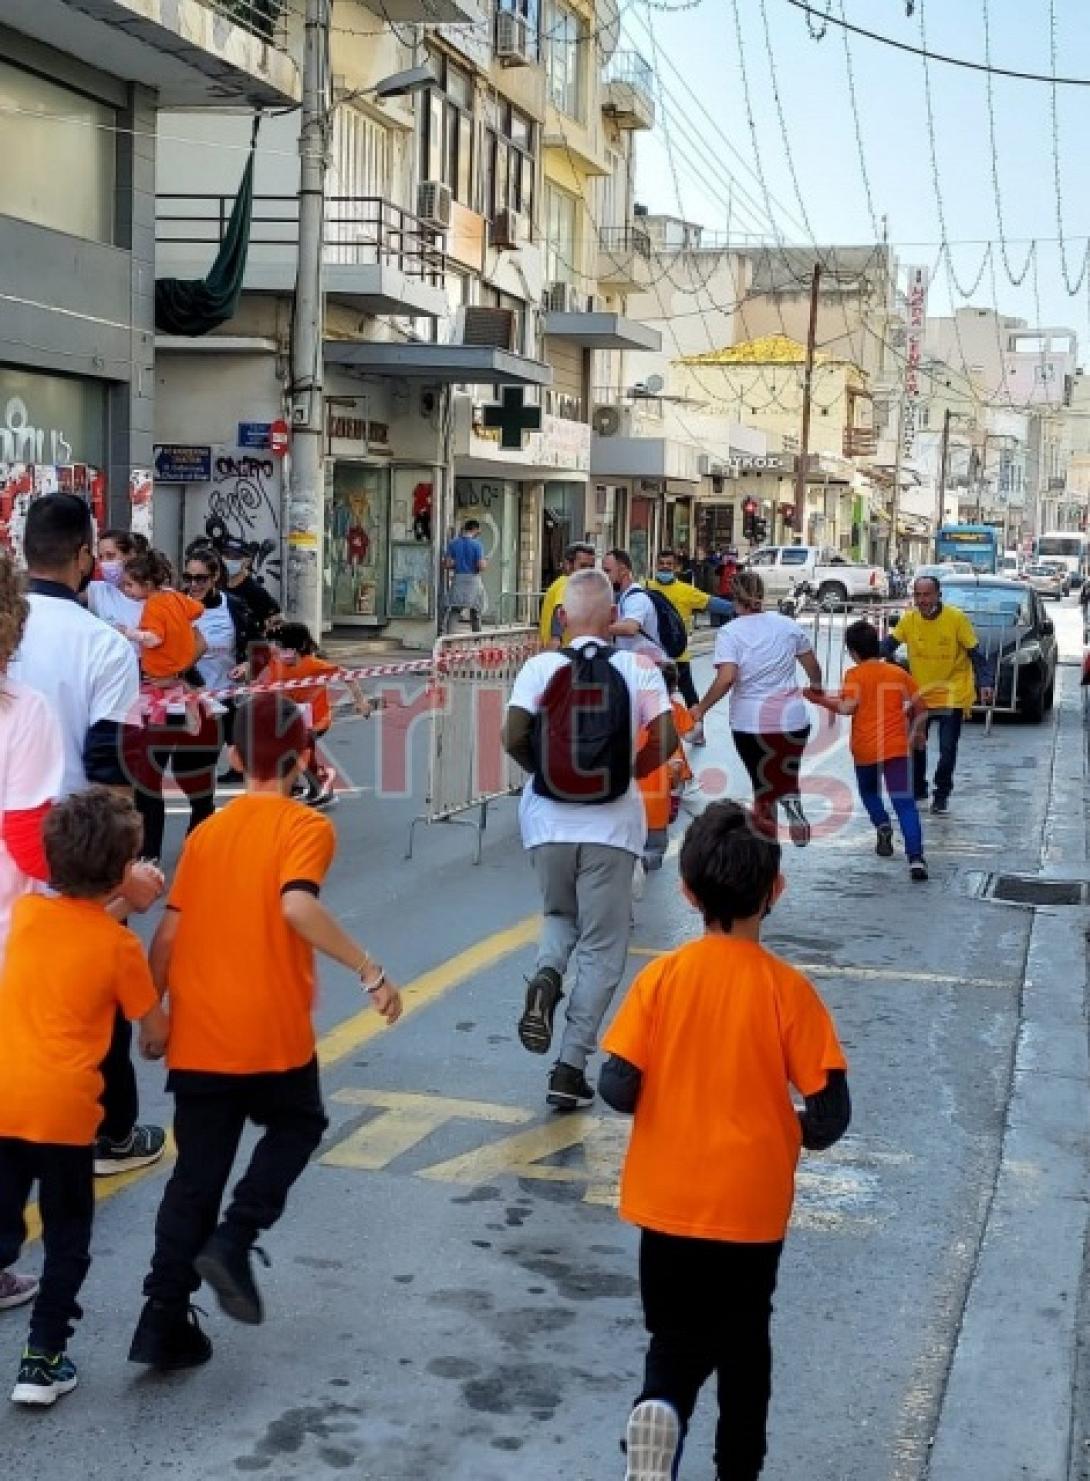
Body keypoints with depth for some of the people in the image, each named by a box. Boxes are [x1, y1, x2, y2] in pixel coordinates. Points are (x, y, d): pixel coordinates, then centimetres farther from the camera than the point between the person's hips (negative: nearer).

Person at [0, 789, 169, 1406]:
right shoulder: (120, 944, -6)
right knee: (67, 1237, 14)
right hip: (63, 1107, -3)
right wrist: (153, 1045, 25)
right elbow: (156, 1033, 4)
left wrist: (122, 902, 23)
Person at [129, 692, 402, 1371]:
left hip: (198, 1035, 4)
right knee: (297, 1126, 23)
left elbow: (169, 934, 6)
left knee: (197, 1174, 13)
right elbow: (298, 907, -24)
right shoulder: (306, 827, -6)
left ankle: (164, 1323, 11)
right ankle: (232, 1241, 4)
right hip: (273, 1032, -4)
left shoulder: (206, 833, 9)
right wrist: (372, 971, -20)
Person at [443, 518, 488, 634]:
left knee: (453, 610, 5)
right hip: (473, 579, -2)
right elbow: (481, 566, -14)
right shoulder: (477, 544, -9)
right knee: (475, 611, 10)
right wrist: (485, 563, 8)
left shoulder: (453, 543, 1)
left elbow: (447, 564, -1)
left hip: (458, 578, 2)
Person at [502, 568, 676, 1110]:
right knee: (601, 948, 8)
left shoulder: (540, 667, -3)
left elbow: (514, 739, -11)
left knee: (560, 916, 26)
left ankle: (545, 976, -6)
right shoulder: (638, 668, -3)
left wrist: (544, 770, 8)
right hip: (611, 826, -1)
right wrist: (629, 772, 8)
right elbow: (665, 741, -9)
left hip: (547, 821, 1)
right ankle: (571, 1067, 5)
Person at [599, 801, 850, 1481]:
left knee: (677, 1336, 16)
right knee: (743, 1338, 21)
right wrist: (796, 1134, 9)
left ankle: (660, 1407, -13)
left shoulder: (662, 977, -11)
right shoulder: (787, 988, -13)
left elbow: (618, 1088, -11)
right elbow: (831, 1112, -13)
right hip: (752, 1204, 0)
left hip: (668, 1199, 0)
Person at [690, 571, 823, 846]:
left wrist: (701, 708, -8)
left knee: (763, 784, 14)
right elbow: (813, 667, 12)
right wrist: (816, 687, 33)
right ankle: (792, 803, -11)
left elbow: (726, 678, -20)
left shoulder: (729, 632, -7)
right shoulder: (787, 624, 3)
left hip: (749, 723, -2)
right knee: (788, 776, 20)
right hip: (792, 718, 2)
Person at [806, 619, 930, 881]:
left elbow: (847, 707, -15)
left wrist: (819, 699, -3)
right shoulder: (899, 673, 8)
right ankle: (916, 859, -23)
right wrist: (916, 734, 26)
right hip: (897, 748, 1)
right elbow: (920, 709, 10)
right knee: (905, 804, -7)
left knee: (868, 792, 28)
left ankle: (883, 825, 2)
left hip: (865, 749, -1)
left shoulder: (855, 674, -2)